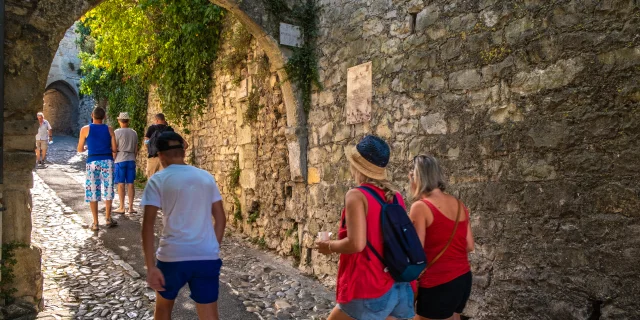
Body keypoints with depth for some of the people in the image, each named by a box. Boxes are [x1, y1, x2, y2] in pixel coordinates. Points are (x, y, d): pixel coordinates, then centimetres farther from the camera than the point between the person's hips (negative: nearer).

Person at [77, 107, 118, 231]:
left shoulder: (85, 129, 0)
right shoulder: (109, 129, 3)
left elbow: (80, 149, 6)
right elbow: (114, 149, 1)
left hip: (92, 161, -1)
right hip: (107, 161, 1)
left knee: (92, 191, 5)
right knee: (108, 189, 11)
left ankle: (95, 222, 7)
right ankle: (108, 218, 13)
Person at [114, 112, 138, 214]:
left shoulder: (117, 132, -6)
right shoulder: (134, 133, 7)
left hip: (120, 160, -4)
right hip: (131, 160, 4)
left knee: (121, 184, 1)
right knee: (130, 184, 6)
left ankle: (121, 207, 4)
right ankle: (131, 207, 8)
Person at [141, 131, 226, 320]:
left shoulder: (157, 181, -3)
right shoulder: (206, 177, 7)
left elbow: (148, 225, -10)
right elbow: (221, 219, 9)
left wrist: (150, 267, -9)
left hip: (173, 257, -2)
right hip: (207, 257, 2)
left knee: (163, 305, 26)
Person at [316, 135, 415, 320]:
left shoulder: (357, 195, -14)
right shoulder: (396, 196, 7)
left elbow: (356, 244, -23)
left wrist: (329, 246, -5)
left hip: (372, 291, -6)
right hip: (401, 288, 6)